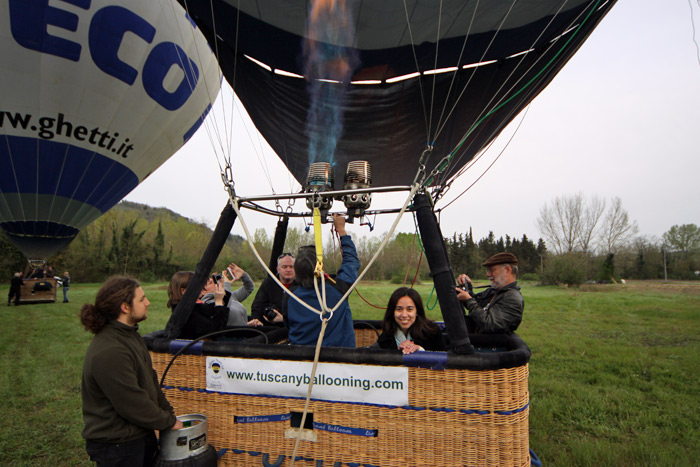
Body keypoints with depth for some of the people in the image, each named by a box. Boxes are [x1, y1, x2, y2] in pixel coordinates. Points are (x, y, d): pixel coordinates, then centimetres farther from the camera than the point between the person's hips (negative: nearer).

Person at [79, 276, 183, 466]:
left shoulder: (129, 334, 5)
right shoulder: (109, 352, -28)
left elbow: (150, 378, 11)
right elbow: (133, 405, -25)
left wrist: (169, 412, 7)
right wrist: (169, 422, -12)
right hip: (116, 445, -9)